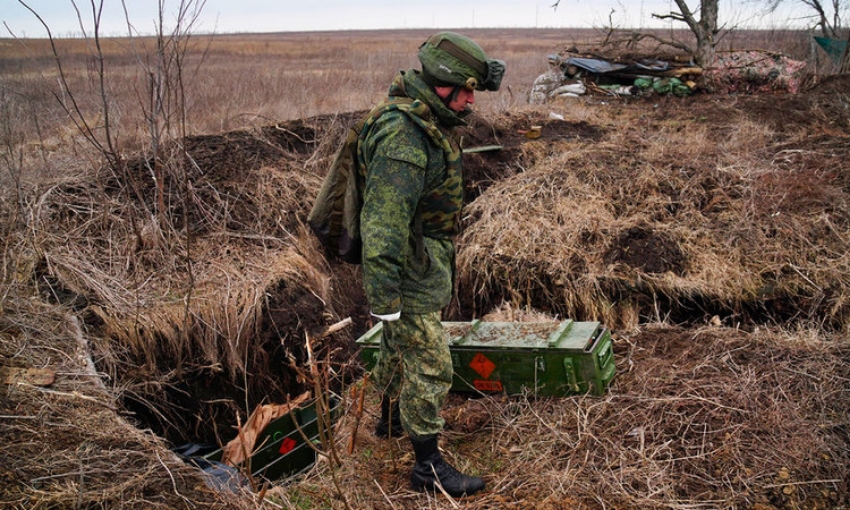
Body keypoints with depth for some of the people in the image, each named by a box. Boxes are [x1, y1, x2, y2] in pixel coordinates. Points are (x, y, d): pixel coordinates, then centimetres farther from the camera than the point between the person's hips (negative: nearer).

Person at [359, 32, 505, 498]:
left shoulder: (427, 122, 5)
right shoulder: (403, 140, -29)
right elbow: (382, 225, -31)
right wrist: (383, 299, -28)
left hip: (423, 257, 10)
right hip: (407, 270, -10)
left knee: (399, 345, 27)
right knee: (429, 365, -2)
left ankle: (391, 418, 48)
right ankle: (428, 466, 12)